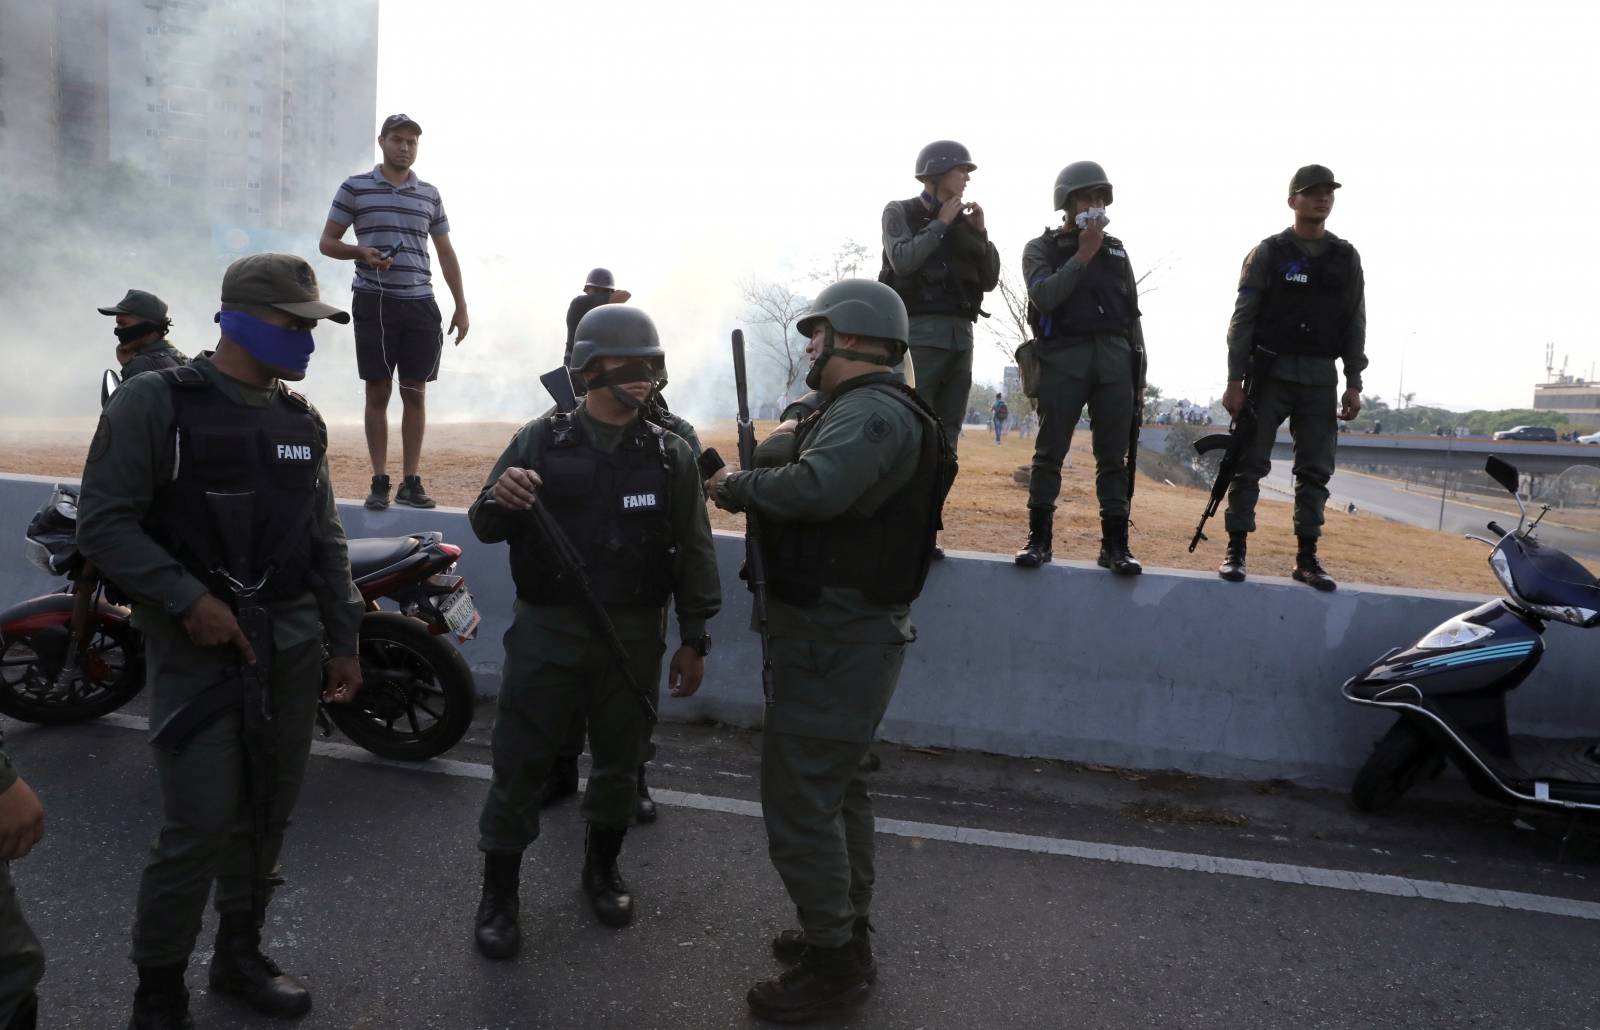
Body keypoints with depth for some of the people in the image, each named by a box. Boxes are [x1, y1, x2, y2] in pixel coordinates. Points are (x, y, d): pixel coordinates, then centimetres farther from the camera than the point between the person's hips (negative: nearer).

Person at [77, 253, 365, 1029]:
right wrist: (189, 600, -18)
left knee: (267, 816, 12)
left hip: (292, 648, 6)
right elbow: (103, 524, -10)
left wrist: (344, 641, 11)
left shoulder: (304, 421, 11)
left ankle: (238, 956, 31)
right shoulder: (154, 401, -6)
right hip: (196, 648, -5)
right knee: (199, 827, -7)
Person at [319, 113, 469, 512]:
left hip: (420, 303, 3)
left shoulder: (429, 194, 14)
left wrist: (461, 307, 11)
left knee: (415, 393, 2)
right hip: (374, 302, -2)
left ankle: (411, 482, 7)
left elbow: (446, 253, 17)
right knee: (378, 392, -1)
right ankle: (380, 482, 5)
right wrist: (362, 252, -14)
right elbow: (327, 242, 7)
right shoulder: (355, 187, 5)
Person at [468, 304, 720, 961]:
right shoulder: (540, 440, -2)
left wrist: (694, 640, 2)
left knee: (620, 759, 15)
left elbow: (693, 551, 4)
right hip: (546, 629, -1)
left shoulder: (670, 455, 1)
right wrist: (499, 499, -23)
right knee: (519, 764, 3)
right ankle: (499, 894, 20)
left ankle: (602, 868, 38)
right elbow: (485, 529, 1)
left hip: (633, 635, 2)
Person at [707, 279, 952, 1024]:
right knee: (838, 785, 20)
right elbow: (826, 491, 14)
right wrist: (781, 453, -3)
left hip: (836, 644, -11)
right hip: (847, 634, 11)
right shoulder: (857, 410, 16)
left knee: (799, 799, -4)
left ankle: (834, 965, 9)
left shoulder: (873, 412, -20)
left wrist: (739, 483, -20)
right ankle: (847, 931, 35)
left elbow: (814, 489, -35)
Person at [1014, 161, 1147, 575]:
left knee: (1114, 455, -1)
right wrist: (1083, 255, -7)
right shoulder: (1041, 248, 10)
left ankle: (1115, 544, 1)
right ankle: (1039, 539, -1)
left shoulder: (1116, 249, 21)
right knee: (1049, 451, -6)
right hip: (1063, 357, -3)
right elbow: (1044, 296, -10)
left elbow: (1132, 314, 19)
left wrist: (1139, 375, 12)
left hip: (1114, 356, 3)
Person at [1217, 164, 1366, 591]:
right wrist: (1235, 380, -11)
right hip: (1270, 372, -4)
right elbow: (1242, 319, -4)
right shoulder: (1268, 252, 1)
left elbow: (1354, 325, 12)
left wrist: (1354, 383, 5)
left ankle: (1307, 557, 11)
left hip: (1321, 379, 4)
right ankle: (1236, 551, 3)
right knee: (1250, 463, -3)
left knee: (1316, 470, 4)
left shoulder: (1346, 257, 11)